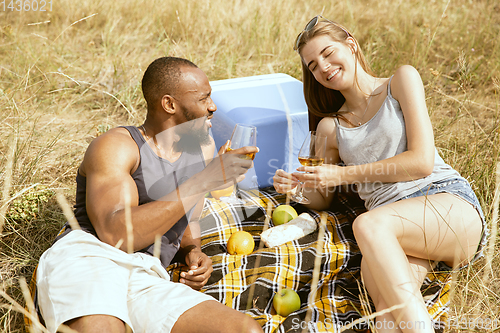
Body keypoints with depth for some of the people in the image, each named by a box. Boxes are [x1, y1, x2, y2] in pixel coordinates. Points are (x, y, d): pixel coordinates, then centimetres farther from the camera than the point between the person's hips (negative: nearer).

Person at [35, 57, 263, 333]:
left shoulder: (204, 147, 21)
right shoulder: (116, 146, 1)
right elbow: (114, 235, -16)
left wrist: (193, 251, 13)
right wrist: (202, 182, -16)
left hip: (146, 283, 7)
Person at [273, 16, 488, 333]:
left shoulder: (402, 80, 11)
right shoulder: (330, 126, 23)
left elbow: (422, 161, -2)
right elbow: (322, 200, 25)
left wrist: (344, 174, -4)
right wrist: (300, 187, 1)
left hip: (451, 203, -3)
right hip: (393, 231, 3)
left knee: (367, 225, -36)